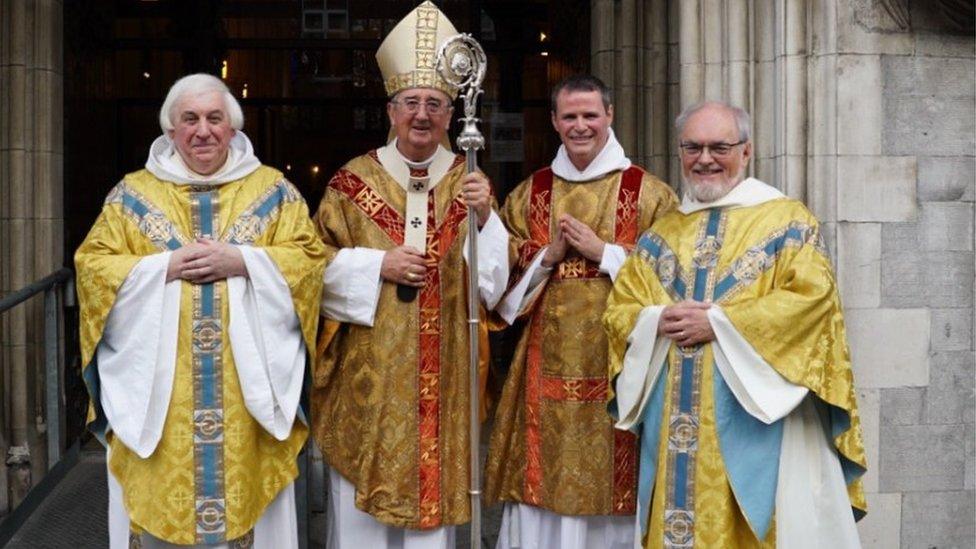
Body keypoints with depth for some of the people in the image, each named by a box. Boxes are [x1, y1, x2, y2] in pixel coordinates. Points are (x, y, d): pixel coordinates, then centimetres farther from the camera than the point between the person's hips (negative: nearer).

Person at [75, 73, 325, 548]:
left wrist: (242, 262, -14)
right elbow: (93, 265, 2)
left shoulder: (272, 189, 6)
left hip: (248, 388, 0)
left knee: (247, 491, 5)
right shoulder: (133, 193, 7)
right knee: (161, 497, 4)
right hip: (158, 388, 1)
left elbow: (309, 259, -1)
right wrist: (166, 267, -11)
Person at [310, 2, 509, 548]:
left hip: (442, 375, 1)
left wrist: (485, 218, -16)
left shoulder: (470, 183, 5)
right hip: (369, 373, -1)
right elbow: (320, 268, 3)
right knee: (363, 503, 6)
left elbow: (495, 279, 0)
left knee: (432, 495, 7)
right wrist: (377, 266, -12)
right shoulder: (354, 181, 1)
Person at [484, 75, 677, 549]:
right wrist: (548, 256, -6)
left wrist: (603, 252, -10)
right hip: (547, 369, 3)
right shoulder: (528, 195, 12)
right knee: (541, 487, 2)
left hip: (618, 364, -2)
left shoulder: (648, 194, 3)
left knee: (614, 495, 0)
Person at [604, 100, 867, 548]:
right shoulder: (660, 235, 16)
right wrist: (661, 321, -11)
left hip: (756, 416, -4)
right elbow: (620, 309, 11)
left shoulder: (787, 221, 1)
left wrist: (717, 323, -14)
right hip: (674, 423, 4)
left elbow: (811, 298, -12)